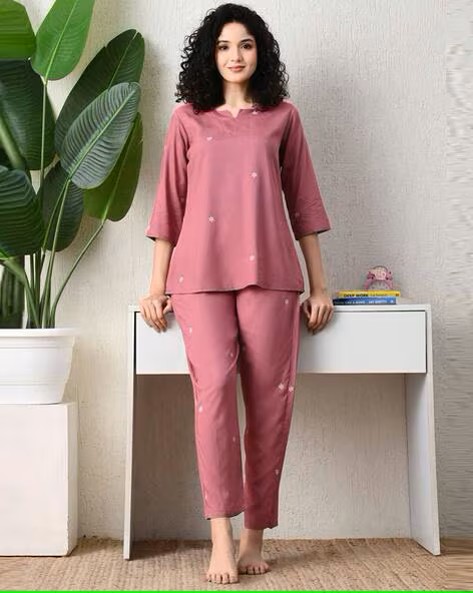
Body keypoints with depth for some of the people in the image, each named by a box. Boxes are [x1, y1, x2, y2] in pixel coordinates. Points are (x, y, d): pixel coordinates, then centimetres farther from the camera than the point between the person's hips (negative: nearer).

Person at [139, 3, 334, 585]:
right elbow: (169, 205, 12)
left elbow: (302, 201, 14)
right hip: (201, 272, 0)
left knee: (271, 399, -4)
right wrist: (156, 286, 6)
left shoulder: (282, 116, 15)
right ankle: (221, 537, -14)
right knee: (214, 386, -17)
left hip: (269, 273, 1)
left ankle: (255, 535, 7)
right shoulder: (187, 118, 14)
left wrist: (319, 284, 10)